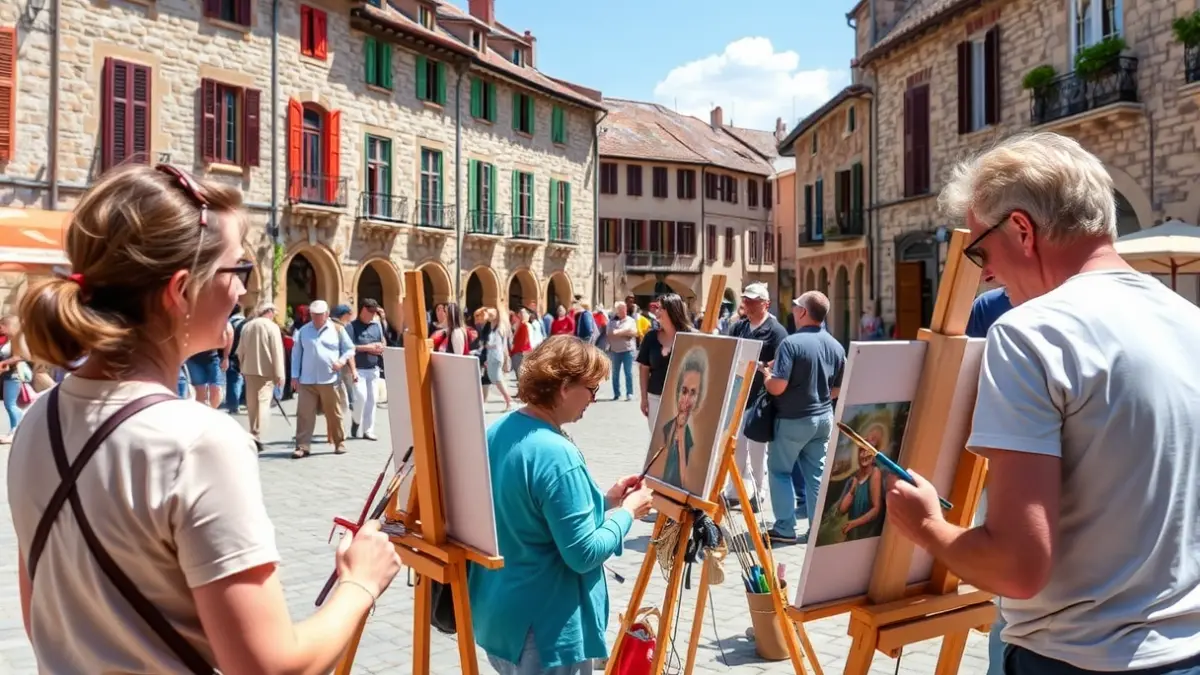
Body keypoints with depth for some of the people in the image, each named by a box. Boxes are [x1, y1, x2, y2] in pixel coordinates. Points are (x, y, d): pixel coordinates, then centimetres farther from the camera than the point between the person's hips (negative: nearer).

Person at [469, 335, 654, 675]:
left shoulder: (497, 431, 2)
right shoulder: (557, 454, -26)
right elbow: (583, 554, -22)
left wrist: (604, 500, 9)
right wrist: (627, 511, -7)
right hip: (544, 627, -9)